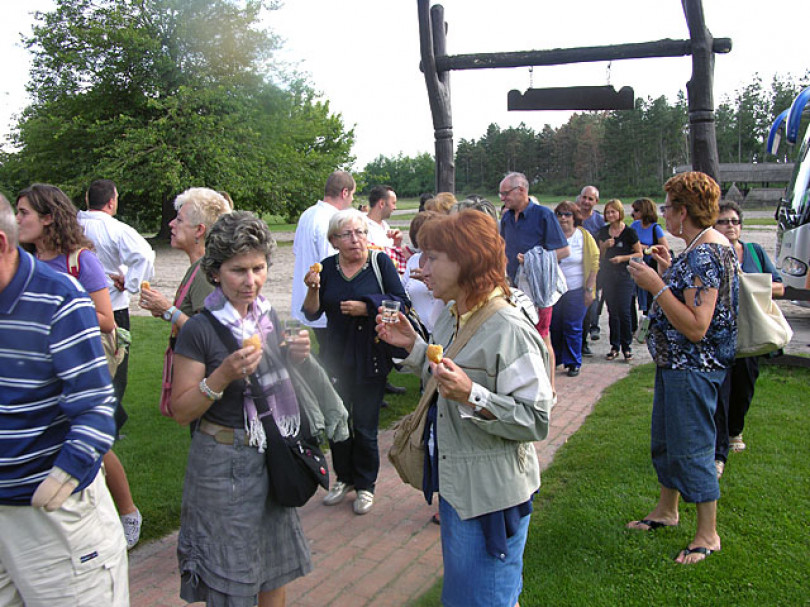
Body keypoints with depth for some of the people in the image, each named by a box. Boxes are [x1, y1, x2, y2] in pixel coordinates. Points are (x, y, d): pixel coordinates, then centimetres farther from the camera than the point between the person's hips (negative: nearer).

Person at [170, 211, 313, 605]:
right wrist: (224, 375, -28)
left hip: (273, 457, 6)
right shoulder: (199, 329, -16)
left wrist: (295, 357, -4)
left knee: (277, 571, 18)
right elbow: (181, 411, -13)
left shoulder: (267, 314, 3)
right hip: (224, 464, -6)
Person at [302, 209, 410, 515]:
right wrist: (313, 289, -16)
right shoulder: (327, 267, 3)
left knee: (365, 426, 4)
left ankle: (365, 484, 25)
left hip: (371, 357, -3)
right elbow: (312, 314, 2)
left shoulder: (380, 262, -5)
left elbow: (401, 303, -9)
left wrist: (366, 307, -19)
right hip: (336, 357, 3)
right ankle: (344, 478, 34)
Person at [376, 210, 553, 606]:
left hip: (491, 494, -9)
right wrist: (413, 347, 6)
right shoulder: (452, 317, 5)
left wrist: (472, 396, -33)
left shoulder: (510, 330, -23)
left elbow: (536, 420, -23)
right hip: (454, 484, 9)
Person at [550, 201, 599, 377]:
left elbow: (594, 264, -2)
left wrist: (589, 289, -7)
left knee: (573, 328, 1)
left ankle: (573, 363, 15)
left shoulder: (583, 236, -2)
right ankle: (554, 360, 23)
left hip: (576, 291, -2)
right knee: (554, 326, 7)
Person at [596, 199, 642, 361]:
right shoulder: (603, 232, 9)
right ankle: (614, 346, 15)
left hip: (625, 276, -4)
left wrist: (622, 258, -13)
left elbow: (639, 253, -1)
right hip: (607, 276, 4)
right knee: (612, 312, 8)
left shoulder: (629, 232, -4)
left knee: (624, 311, -7)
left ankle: (626, 346, 5)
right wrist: (605, 246, -7)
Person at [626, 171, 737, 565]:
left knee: (691, 447, 1)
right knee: (665, 440, 21)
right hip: (676, 363, 11)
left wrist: (657, 285, -27)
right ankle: (666, 510, 39)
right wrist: (669, 270, 12)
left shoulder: (705, 253, -24)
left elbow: (696, 327, -29)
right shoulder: (702, 246, 9)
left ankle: (708, 534, 18)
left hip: (694, 367, -11)